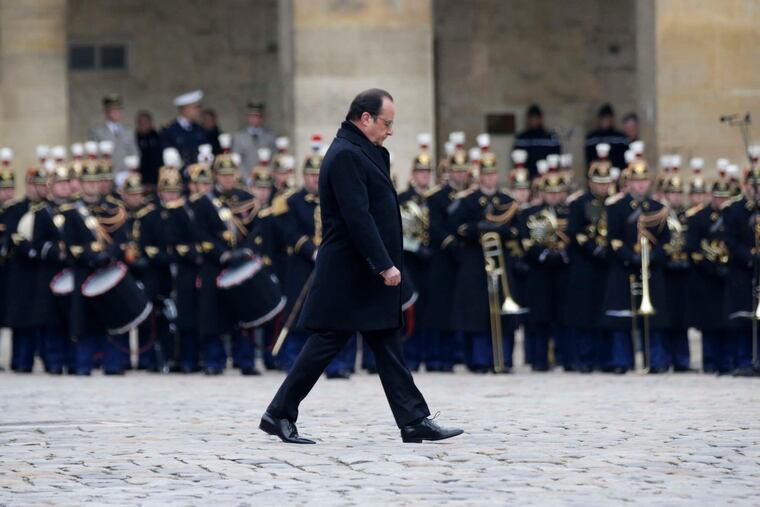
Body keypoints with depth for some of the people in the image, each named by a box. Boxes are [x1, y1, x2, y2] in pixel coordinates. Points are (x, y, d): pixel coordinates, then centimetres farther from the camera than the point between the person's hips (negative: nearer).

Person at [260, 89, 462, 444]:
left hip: (367, 275, 10)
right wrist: (384, 265, -23)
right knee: (326, 345, -3)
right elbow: (357, 217, -23)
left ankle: (414, 422, 7)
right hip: (349, 277, -10)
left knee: (388, 348, 8)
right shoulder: (346, 155, -16)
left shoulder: (362, 152, 17)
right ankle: (280, 414, 6)